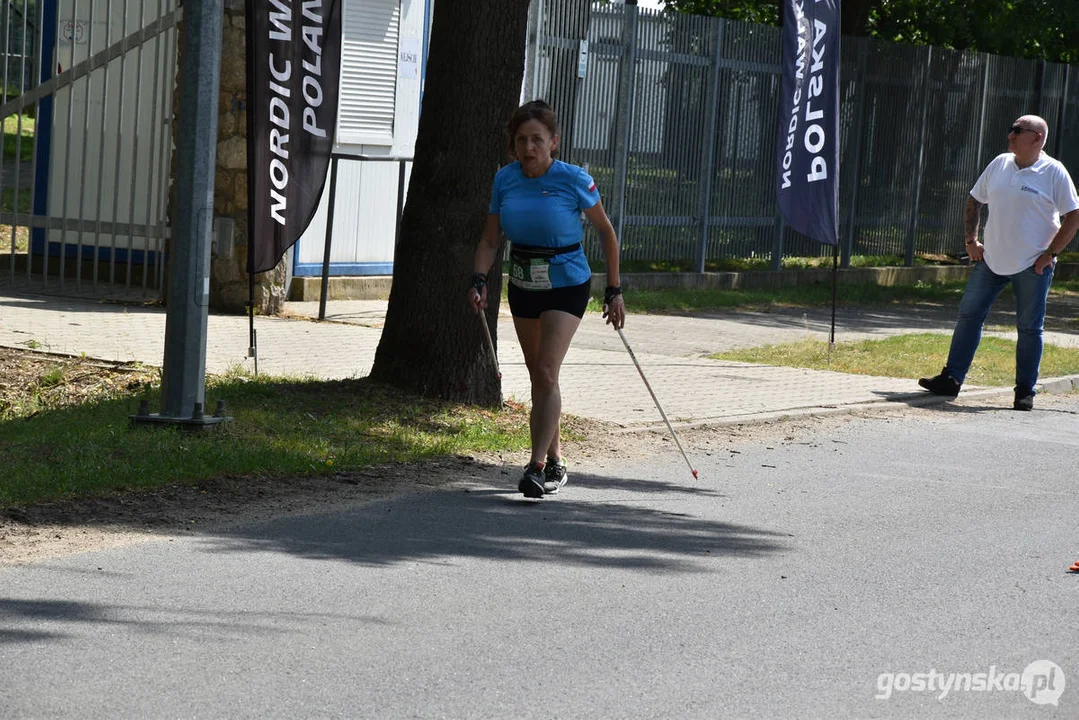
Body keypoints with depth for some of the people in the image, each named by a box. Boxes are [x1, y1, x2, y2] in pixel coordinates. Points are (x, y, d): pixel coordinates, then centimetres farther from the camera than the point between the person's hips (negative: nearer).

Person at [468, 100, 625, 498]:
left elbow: (606, 232, -5)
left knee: (546, 372, -18)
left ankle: (537, 466, -21)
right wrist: (479, 281, -16)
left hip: (567, 285, -5)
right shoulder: (505, 179, -5)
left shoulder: (574, 181, -16)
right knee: (538, 376, 12)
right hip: (522, 286, 5)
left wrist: (614, 291, -5)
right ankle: (555, 463, 26)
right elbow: (490, 239, 1)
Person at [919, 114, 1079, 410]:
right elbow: (974, 201, 17)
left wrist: (1050, 253, -12)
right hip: (992, 260, 5)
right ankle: (951, 379, 7)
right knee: (968, 314, 2)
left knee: (1029, 327, 1)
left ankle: (1025, 391, 9)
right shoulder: (1000, 164, 6)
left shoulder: (1054, 172, -8)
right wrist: (971, 240, 7)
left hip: (1032, 266, -5)